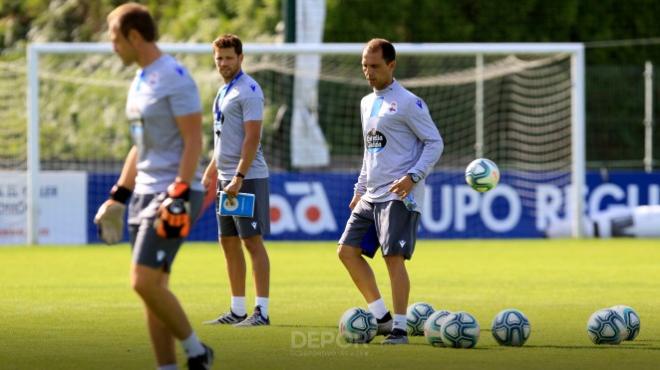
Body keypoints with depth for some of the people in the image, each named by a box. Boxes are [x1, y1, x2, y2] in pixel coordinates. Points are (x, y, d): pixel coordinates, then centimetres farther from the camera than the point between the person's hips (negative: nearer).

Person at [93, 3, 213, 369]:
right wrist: (117, 197, 22)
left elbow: (193, 140, -16)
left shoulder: (174, 78, -12)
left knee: (145, 282, -16)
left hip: (173, 194, -9)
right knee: (151, 288, 6)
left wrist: (179, 196, -22)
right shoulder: (140, 79, 16)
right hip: (145, 193, 9)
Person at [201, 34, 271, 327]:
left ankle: (261, 311, -7)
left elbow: (252, 138, -18)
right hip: (226, 178, 9)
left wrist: (238, 178, -22)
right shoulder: (224, 91, 16)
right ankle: (237, 310, 15)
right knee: (229, 242, 10)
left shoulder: (248, 91, -12)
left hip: (247, 178, -9)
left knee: (252, 240, -8)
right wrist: (211, 170, 22)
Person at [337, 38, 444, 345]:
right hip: (371, 195, 9)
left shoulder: (408, 103, -8)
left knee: (393, 257, -13)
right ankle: (381, 317, 12)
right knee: (347, 250, 4)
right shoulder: (367, 103, 17)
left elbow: (435, 143, -8)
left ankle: (399, 328, -6)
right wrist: (360, 189, 22)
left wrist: (413, 176, -20)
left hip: (399, 196, -8)